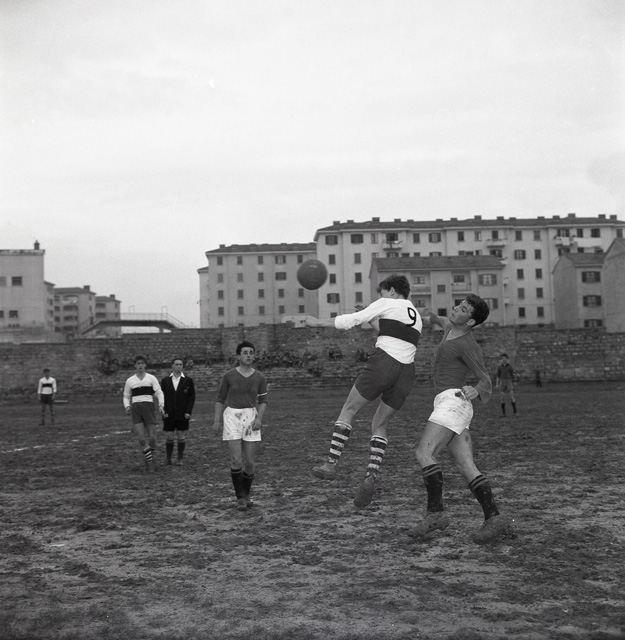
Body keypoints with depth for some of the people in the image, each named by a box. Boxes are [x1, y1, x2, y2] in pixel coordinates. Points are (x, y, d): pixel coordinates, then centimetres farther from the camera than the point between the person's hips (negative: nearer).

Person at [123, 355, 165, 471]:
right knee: (141, 438, -13)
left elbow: (159, 393, 2)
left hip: (149, 407, -1)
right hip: (135, 409, 1)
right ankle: (150, 462, -5)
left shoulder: (151, 378, 9)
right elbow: (126, 396, 20)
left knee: (152, 437, -6)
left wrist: (161, 405, -14)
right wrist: (127, 406, 0)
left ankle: (149, 459, 19)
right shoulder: (130, 381, 14)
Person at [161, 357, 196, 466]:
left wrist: (188, 412, -7)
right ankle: (168, 459, 14)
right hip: (169, 415, 1)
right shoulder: (165, 380, 7)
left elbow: (192, 397, 2)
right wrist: (163, 411, -3)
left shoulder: (188, 380, 3)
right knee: (169, 437, 2)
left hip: (182, 415, -1)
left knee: (181, 437, 2)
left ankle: (180, 459, 11)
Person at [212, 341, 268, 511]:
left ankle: (246, 494, 24)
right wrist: (216, 421, -2)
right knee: (236, 460, -12)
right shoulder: (228, 376, -2)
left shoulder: (260, 378, 3)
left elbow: (262, 401, 8)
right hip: (232, 417, -2)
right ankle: (240, 498, 0)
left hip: (251, 418, 2)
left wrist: (259, 418, -9)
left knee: (250, 462, 1)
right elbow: (220, 399, 5)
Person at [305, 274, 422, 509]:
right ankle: (371, 476, -5)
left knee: (348, 410, 11)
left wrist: (318, 322, 15)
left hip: (382, 364, -6)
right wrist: (374, 323, 33)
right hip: (406, 373, 6)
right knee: (379, 425, 15)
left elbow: (350, 320, 5)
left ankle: (331, 464, 5)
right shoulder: (416, 317, 24)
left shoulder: (387, 304, 6)